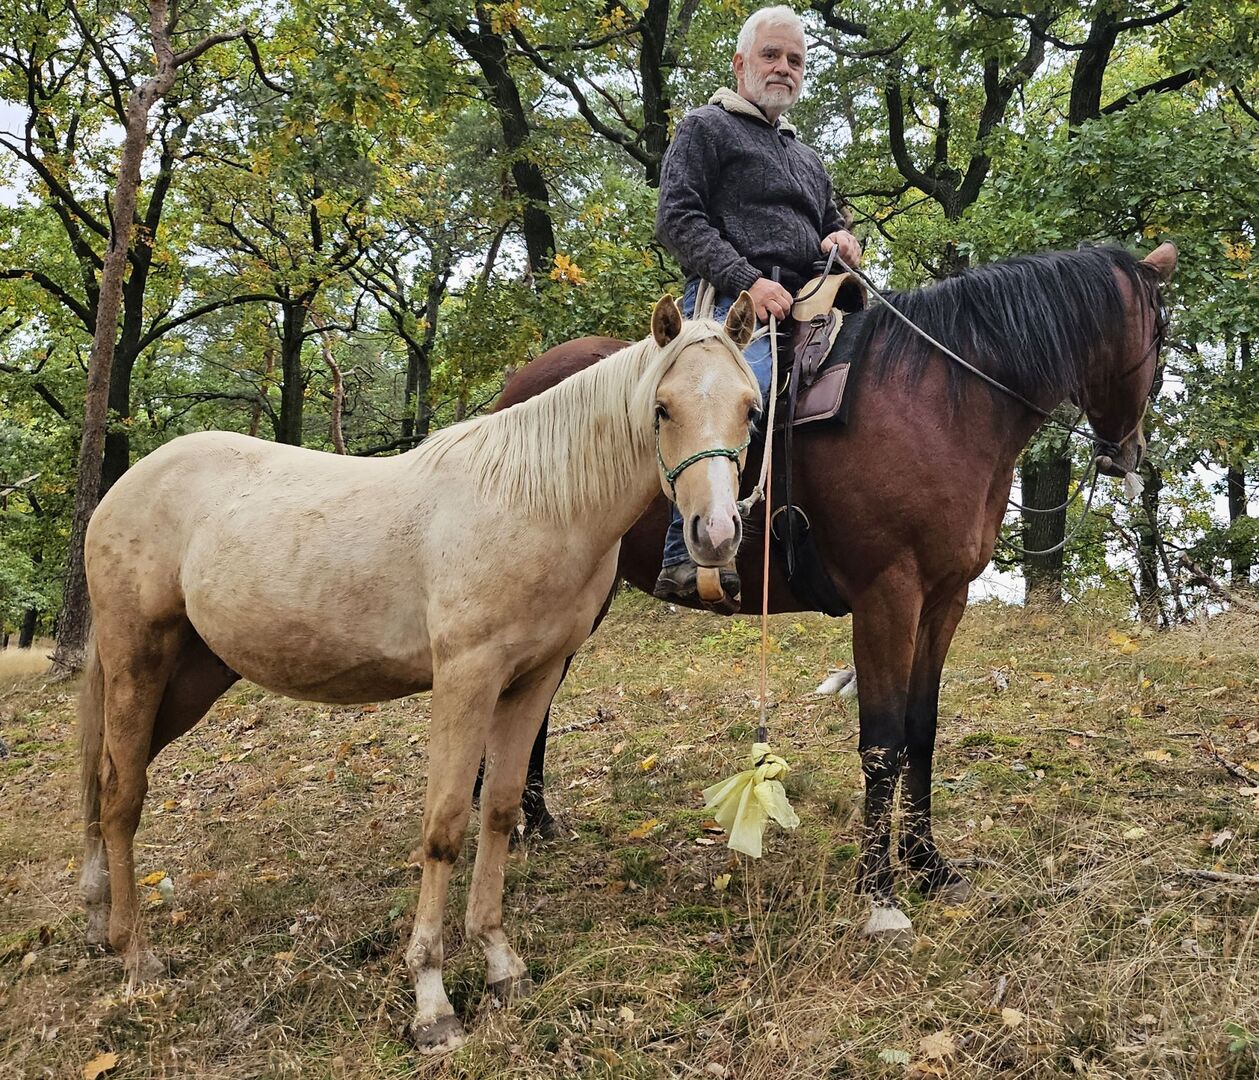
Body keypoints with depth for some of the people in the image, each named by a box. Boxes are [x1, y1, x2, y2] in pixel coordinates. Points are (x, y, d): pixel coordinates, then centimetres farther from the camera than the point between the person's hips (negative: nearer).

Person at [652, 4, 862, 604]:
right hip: (732, 305, -8)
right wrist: (748, 281, -17)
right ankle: (686, 556, -39)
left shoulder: (806, 159, 32)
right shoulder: (706, 128, 10)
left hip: (804, 309, 8)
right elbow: (678, 220, -4)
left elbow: (830, 224, 36)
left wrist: (841, 239, 8)